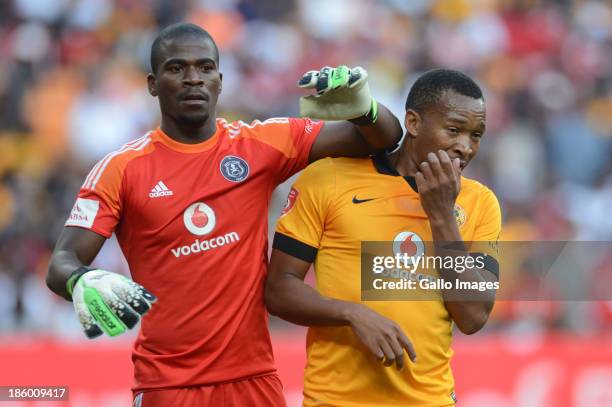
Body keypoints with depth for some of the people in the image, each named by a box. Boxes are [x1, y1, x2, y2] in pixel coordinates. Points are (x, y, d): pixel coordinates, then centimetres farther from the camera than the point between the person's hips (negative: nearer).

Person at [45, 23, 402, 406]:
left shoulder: (261, 145, 2)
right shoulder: (121, 169, -3)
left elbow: (382, 138, 3)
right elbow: (62, 262, -8)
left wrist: (362, 107, -21)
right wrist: (82, 283, -33)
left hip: (254, 376, 2)